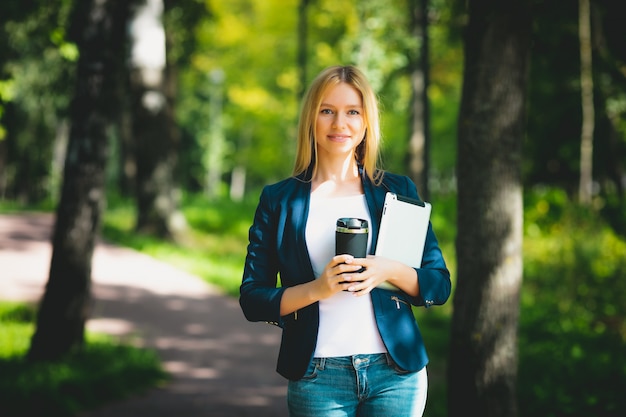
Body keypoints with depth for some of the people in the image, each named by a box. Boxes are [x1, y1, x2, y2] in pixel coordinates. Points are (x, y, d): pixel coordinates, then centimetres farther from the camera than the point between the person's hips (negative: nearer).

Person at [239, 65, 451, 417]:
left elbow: (440, 286, 6)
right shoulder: (278, 200, 5)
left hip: (396, 372, 1)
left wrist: (390, 271, -14)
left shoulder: (399, 190, 8)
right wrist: (317, 289, -16)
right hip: (317, 377, -1)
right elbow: (252, 299, 1)